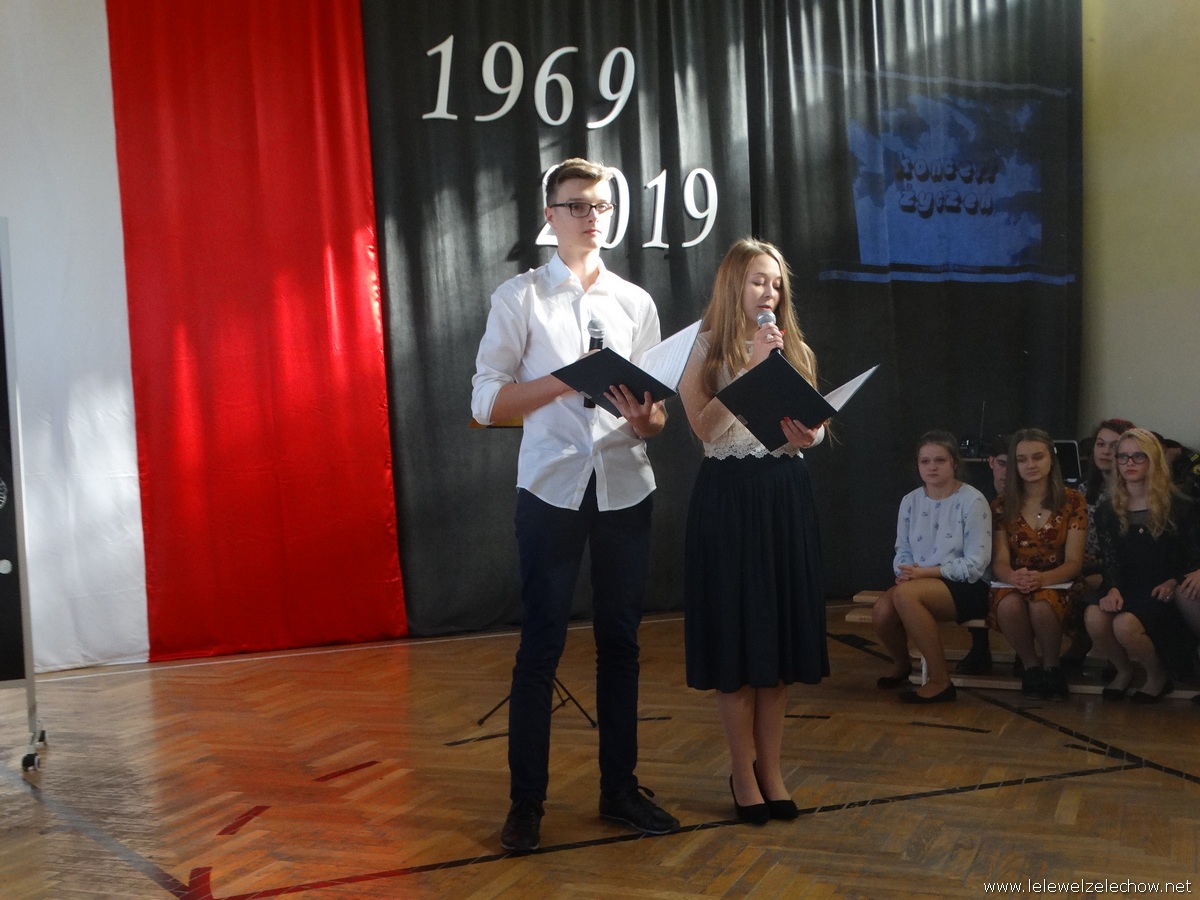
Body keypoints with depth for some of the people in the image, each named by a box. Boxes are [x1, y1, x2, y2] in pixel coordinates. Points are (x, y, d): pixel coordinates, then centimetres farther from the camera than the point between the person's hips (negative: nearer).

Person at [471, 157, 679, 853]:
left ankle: (620, 787, 24)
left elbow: (659, 411, 10)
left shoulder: (636, 302, 13)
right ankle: (526, 800, 13)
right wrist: (565, 380, -17)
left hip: (625, 487, 3)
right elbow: (487, 401, -4)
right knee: (543, 643, 0)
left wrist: (646, 418, -13)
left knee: (620, 640, 10)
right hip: (552, 487, -3)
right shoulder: (520, 298, 3)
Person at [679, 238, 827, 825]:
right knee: (734, 630, 1)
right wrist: (752, 366, -15)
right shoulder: (705, 348, -1)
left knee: (781, 629, 8)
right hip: (729, 495, -4)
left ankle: (770, 768, 19)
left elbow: (816, 426, 15)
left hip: (785, 495, 4)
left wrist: (808, 435, -8)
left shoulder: (795, 350, 12)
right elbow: (704, 427, -13)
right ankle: (744, 772, 14)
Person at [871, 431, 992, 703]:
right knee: (881, 612, -26)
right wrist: (905, 572, -14)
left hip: (966, 588, -5)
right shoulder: (910, 501, 8)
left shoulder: (973, 501, -9)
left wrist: (926, 572, -19)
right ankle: (901, 664, 11)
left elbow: (976, 564, -13)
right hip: (920, 584, 5)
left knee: (905, 594, -34)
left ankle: (940, 681, -19)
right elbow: (902, 552, 11)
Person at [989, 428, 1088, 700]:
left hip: (1057, 585, -1)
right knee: (1008, 605, -35)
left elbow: (1074, 562, -5)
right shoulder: (1003, 505, 4)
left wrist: (1042, 578, -27)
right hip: (1015, 585, 1)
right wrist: (1014, 577, -27)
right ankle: (1030, 665, -8)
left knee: (1041, 605, -37)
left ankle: (1051, 666, -8)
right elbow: (999, 562, -1)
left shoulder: (1072, 501, 0)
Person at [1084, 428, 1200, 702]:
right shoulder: (1109, 509, 8)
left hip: (1163, 596, -3)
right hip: (1127, 590, 3)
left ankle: (1158, 676, 2)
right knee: (1094, 617, -30)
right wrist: (1113, 589, -19)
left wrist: (1174, 582, -15)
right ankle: (1123, 669, 4)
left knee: (1125, 625, -33)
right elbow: (1110, 558, 0)